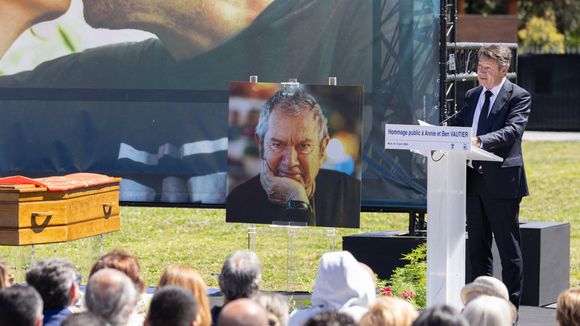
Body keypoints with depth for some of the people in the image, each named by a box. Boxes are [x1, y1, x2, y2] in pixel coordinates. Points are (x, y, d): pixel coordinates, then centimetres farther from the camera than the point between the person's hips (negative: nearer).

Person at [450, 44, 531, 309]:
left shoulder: (518, 96, -6)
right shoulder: (472, 96, 15)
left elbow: (513, 130, -21)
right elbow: (457, 127, 12)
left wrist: (480, 141, -35)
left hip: (502, 180, -7)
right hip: (474, 178, 7)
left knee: (508, 248, 0)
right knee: (477, 246, 13)